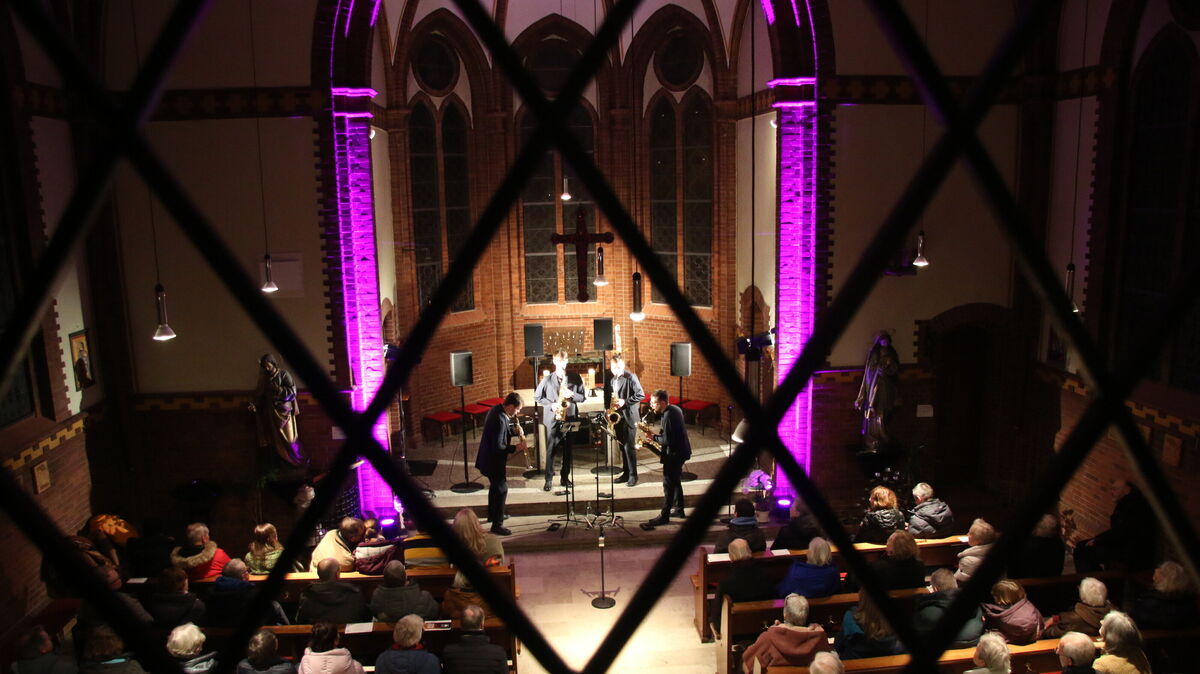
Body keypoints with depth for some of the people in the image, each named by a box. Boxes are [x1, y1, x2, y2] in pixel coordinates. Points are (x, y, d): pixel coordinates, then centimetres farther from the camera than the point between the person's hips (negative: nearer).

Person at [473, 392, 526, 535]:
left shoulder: (497, 409, 0)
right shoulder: (500, 420, -30)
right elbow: (498, 447, -28)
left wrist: (514, 431, -1)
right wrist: (515, 448, -19)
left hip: (489, 457, 10)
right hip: (494, 460, -10)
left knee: (495, 486, 26)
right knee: (502, 489, 0)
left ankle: (492, 515, 43)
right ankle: (497, 525, 7)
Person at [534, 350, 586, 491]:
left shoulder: (575, 379, 3)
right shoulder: (547, 380, 0)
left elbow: (583, 397, 6)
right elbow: (537, 397, 5)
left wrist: (572, 395, -13)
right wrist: (551, 405, -9)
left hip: (570, 418, 2)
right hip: (552, 419, -2)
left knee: (567, 450, 8)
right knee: (551, 450, -1)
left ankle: (565, 477, 19)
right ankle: (548, 479, 7)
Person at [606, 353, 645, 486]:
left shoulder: (631, 377, -9)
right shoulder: (612, 379, 12)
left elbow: (641, 395, -13)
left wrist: (625, 401, -19)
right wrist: (608, 408, 2)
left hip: (629, 416, -7)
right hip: (617, 416, 7)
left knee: (629, 446, -5)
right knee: (622, 447, 11)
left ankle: (633, 475, 2)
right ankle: (625, 473, 19)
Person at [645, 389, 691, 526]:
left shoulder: (668, 415, -24)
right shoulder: (675, 409, 6)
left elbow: (667, 440, -25)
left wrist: (653, 437, -12)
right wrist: (660, 432, 3)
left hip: (675, 453, -10)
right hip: (681, 450, 10)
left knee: (668, 484, -2)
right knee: (675, 481, 21)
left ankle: (664, 516, 4)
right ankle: (679, 509, 32)